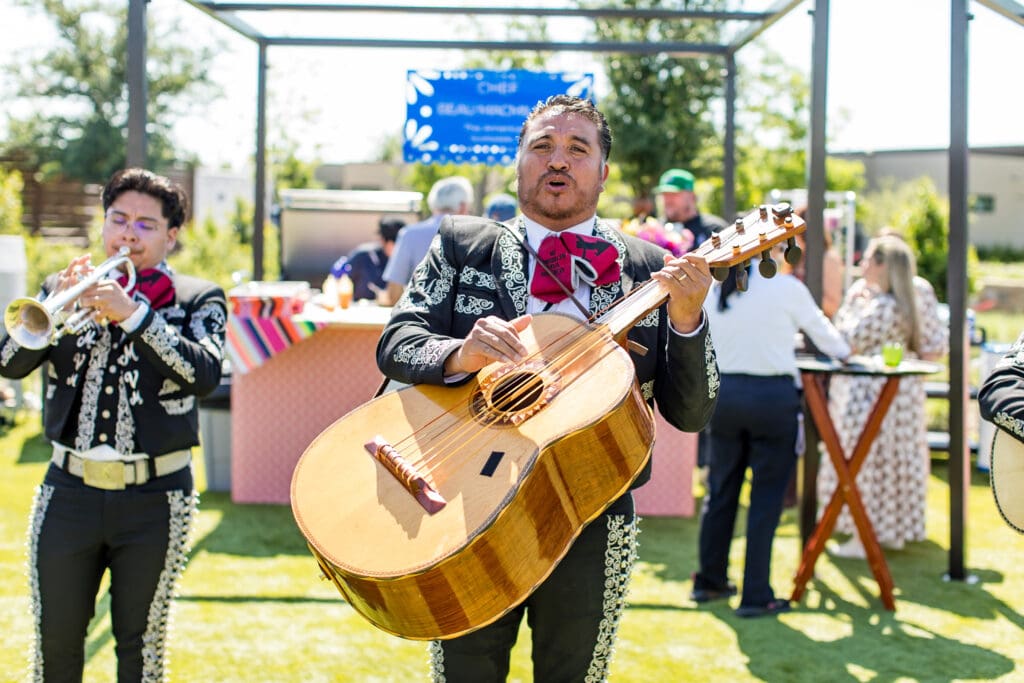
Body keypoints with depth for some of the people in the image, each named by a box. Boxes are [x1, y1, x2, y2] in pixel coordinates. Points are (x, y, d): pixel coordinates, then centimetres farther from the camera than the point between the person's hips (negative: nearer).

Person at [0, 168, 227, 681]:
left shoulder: (197, 299, 1)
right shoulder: (64, 288, 9)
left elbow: (204, 373, -17)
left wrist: (132, 312, -25)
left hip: (154, 498, -2)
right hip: (70, 489, 2)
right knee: (54, 641, 8)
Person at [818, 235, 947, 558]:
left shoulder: (880, 308, -22)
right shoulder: (916, 304, 5)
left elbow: (847, 342, -18)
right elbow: (935, 346, 7)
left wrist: (851, 303, -7)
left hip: (869, 393, -9)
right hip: (903, 392, 9)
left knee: (863, 465, -2)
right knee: (896, 460, 17)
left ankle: (862, 538, 2)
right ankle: (894, 531, 27)